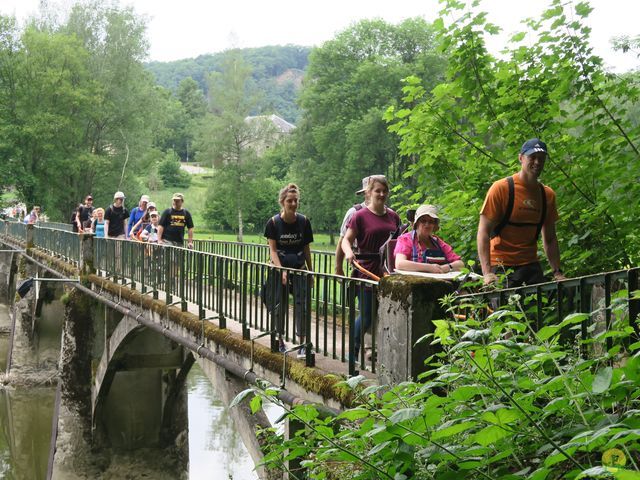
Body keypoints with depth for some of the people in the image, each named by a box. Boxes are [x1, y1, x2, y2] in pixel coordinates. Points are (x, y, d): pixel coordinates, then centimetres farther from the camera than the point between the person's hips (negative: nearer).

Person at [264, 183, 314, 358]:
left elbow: (306, 248, 6)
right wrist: (281, 270, -19)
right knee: (279, 305, 7)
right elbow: (272, 249, -8)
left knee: (301, 304, -5)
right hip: (279, 268, -1)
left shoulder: (303, 222, -2)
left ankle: (301, 344, -3)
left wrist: (311, 271, 8)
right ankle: (280, 340, 21)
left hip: (299, 269, 1)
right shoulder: (274, 222, -8)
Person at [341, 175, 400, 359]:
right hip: (366, 273, -5)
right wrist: (349, 252, -25)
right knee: (366, 317, 0)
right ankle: (353, 352, 18)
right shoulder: (360, 216, -4)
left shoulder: (393, 216, 11)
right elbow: (347, 240, -5)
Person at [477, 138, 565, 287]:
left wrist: (557, 272, 7)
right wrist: (487, 272, -22)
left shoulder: (548, 195, 9)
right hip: (501, 266, -5)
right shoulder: (501, 188, -8)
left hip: (531, 265, 5)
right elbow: (483, 232, -12)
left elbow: (550, 239, 17)